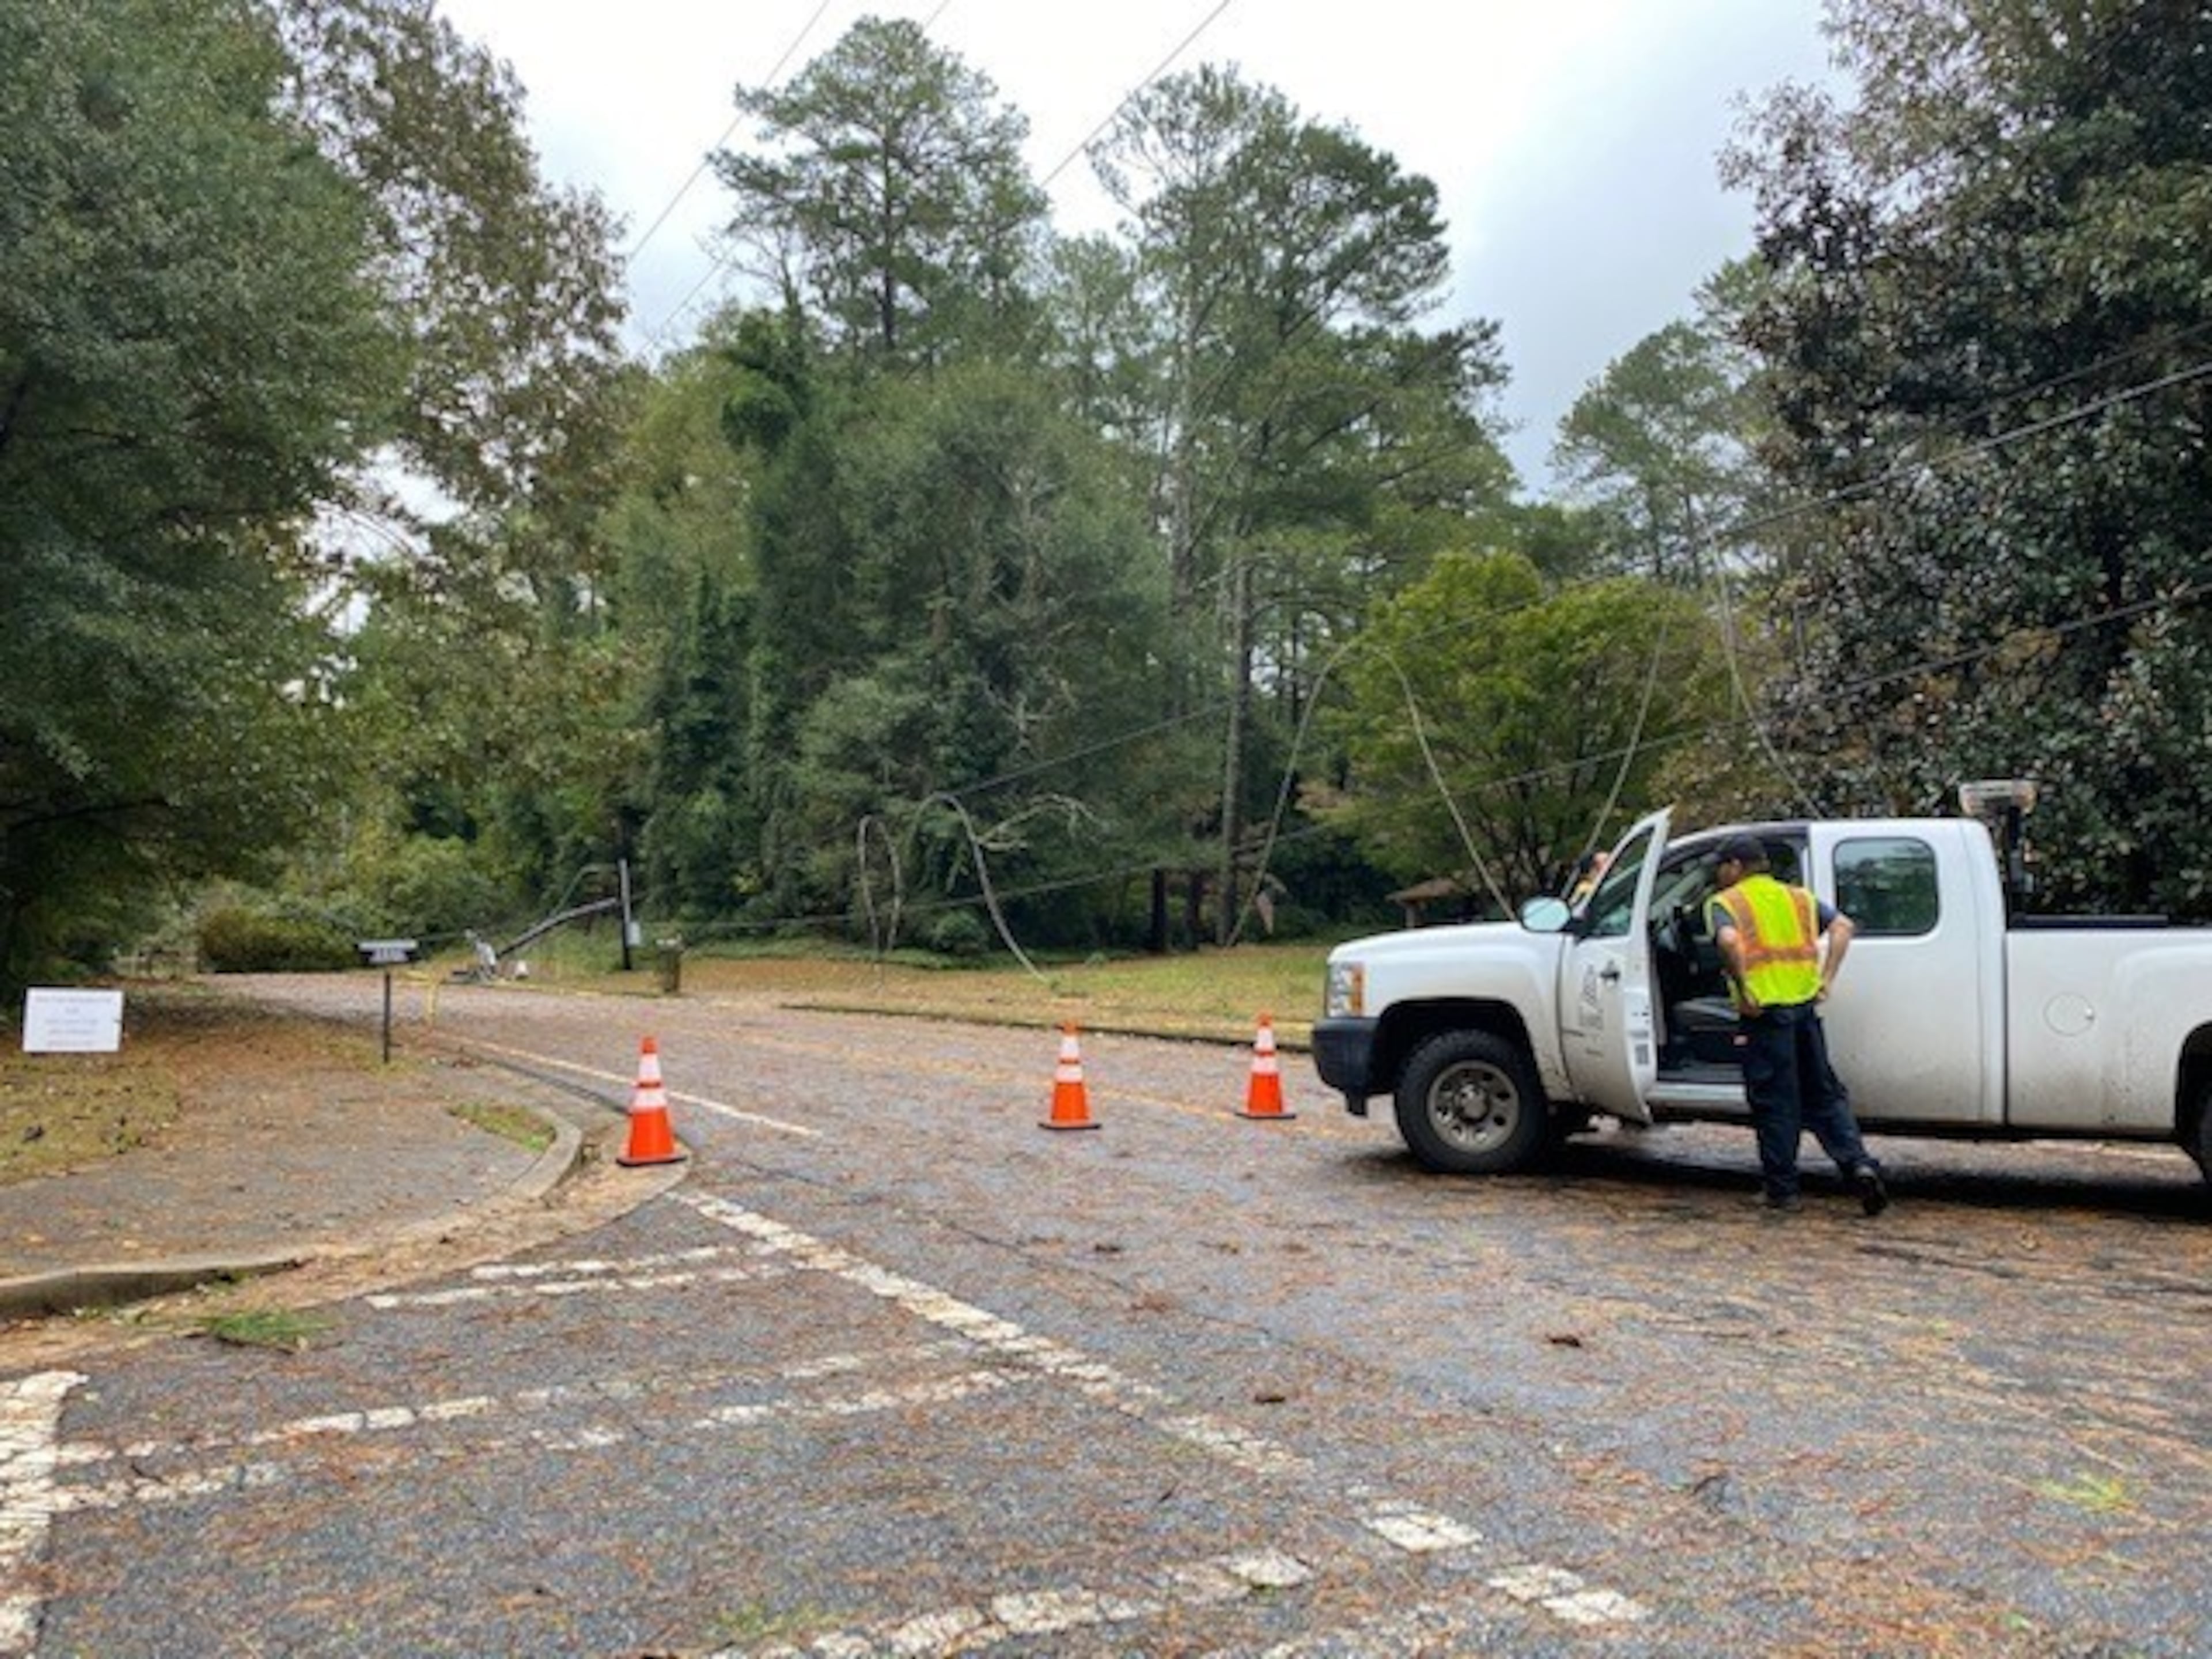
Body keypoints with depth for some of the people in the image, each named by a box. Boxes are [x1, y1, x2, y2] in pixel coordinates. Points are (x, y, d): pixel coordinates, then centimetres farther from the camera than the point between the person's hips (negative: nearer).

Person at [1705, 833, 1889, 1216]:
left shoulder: (1725, 903, -2)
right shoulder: (1796, 897, 16)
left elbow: (1729, 941, -23)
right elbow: (1842, 926, 5)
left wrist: (1743, 989, -15)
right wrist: (1827, 979, 4)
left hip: (1765, 1012, -5)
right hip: (1805, 1005, 5)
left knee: (1774, 1103, 4)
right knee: (1824, 1094, 15)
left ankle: (1781, 1189, 10)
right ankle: (1860, 1164, 0)